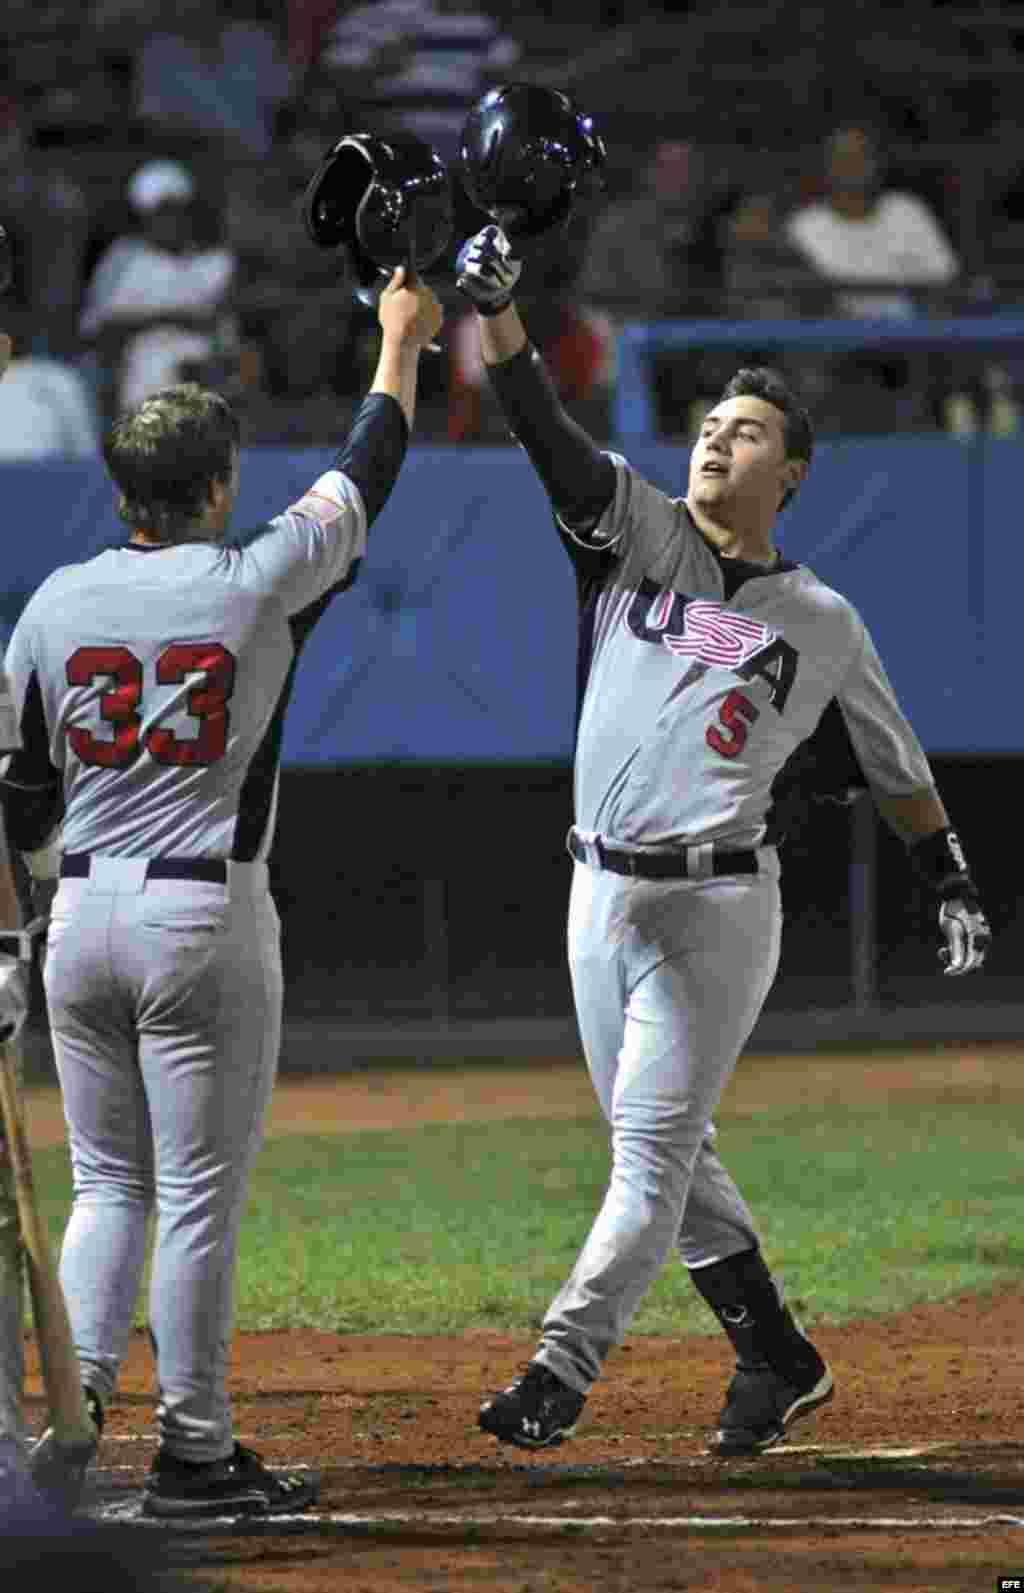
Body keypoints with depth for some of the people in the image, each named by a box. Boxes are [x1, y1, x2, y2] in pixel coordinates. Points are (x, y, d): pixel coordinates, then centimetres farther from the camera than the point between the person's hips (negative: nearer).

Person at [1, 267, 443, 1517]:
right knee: (200, 1194, 0)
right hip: (206, 917, -4)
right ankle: (192, 1455, 2)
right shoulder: (255, 585, -7)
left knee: (109, 1181, 15)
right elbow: (362, 483, 8)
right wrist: (401, 341, 21)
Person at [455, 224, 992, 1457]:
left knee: (652, 1151, -8)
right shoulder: (636, 533, 7)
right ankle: (776, 1359, 24)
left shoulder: (822, 623, 3)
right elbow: (543, 428, -7)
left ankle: (561, 1374, -11)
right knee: (663, 1154, 11)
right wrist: (494, 307, -22)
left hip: (717, 906, -4)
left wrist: (953, 884, 14)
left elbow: (894, 764, 13)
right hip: (602, 894, 4)